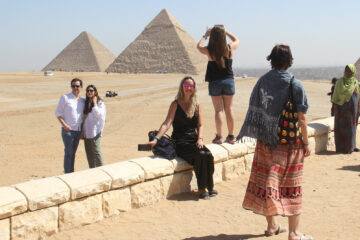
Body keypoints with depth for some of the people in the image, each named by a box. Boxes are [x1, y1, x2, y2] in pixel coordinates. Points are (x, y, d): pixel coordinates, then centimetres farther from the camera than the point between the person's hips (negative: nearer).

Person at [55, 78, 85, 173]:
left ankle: (72, 173, 19)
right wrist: (64, 125, -16)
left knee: (73, 152, 11)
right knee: (68, 152, -4)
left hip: (78, 130, 5)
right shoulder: (65, 98, -4)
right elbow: (58, 113, -4)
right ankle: (67, 174, 2)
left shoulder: (83, 100, 10)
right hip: (68, 130, -5)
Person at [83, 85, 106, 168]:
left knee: (96, 152, -8)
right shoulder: (86, 103, 14)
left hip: (95, 132, -6)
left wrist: (94, 104, -12)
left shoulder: (100, 103, -4)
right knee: (89, 153, 10)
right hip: (86, 132, 6)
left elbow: (98, 115, -17)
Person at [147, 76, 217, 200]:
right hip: (180, 142, -4)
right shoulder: (176, 104, -2)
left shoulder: (197, 105, 12)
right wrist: (156, 139, -25)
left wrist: (200, 139, -5)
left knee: (208, 155, -25)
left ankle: (209, 187, -10)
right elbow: (167, 123, -12)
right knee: (200, 155, -30)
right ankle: (201, 189, -18)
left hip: (194, 140, 4)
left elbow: (200, 125, 14)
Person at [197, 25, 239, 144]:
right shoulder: (230, 48, -6)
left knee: (218, 109, 2)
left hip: (215, 83, -2)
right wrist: (226, 32, 19)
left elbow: (199, 46, 11)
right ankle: (231, 136, 13)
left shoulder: (209, 50, -11)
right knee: (229, 109, 8)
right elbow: (236, 40, 18)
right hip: (229, 81, 2)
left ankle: (219, 137, 1)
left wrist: (205, 35, 21)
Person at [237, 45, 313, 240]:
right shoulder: (295, 85, -10)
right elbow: (301, 118, -10)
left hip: (266, 140, 3)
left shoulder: (262, 81, -1)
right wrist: (306, 143, -1)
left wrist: (260, 134, 10)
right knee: (291, 186, 6)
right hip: (290, 142, -3)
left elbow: (254, 111, 1)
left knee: (267, 180, 13)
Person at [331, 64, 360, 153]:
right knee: (341, 127, -3)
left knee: (351, 127, 10)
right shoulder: (340, 82, -3)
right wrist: (335, 108, -12)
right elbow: (335, 96, -5)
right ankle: (341, 147, 2)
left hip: (352, 109, 4)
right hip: (342, 108, -4)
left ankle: (351, 146, 21)